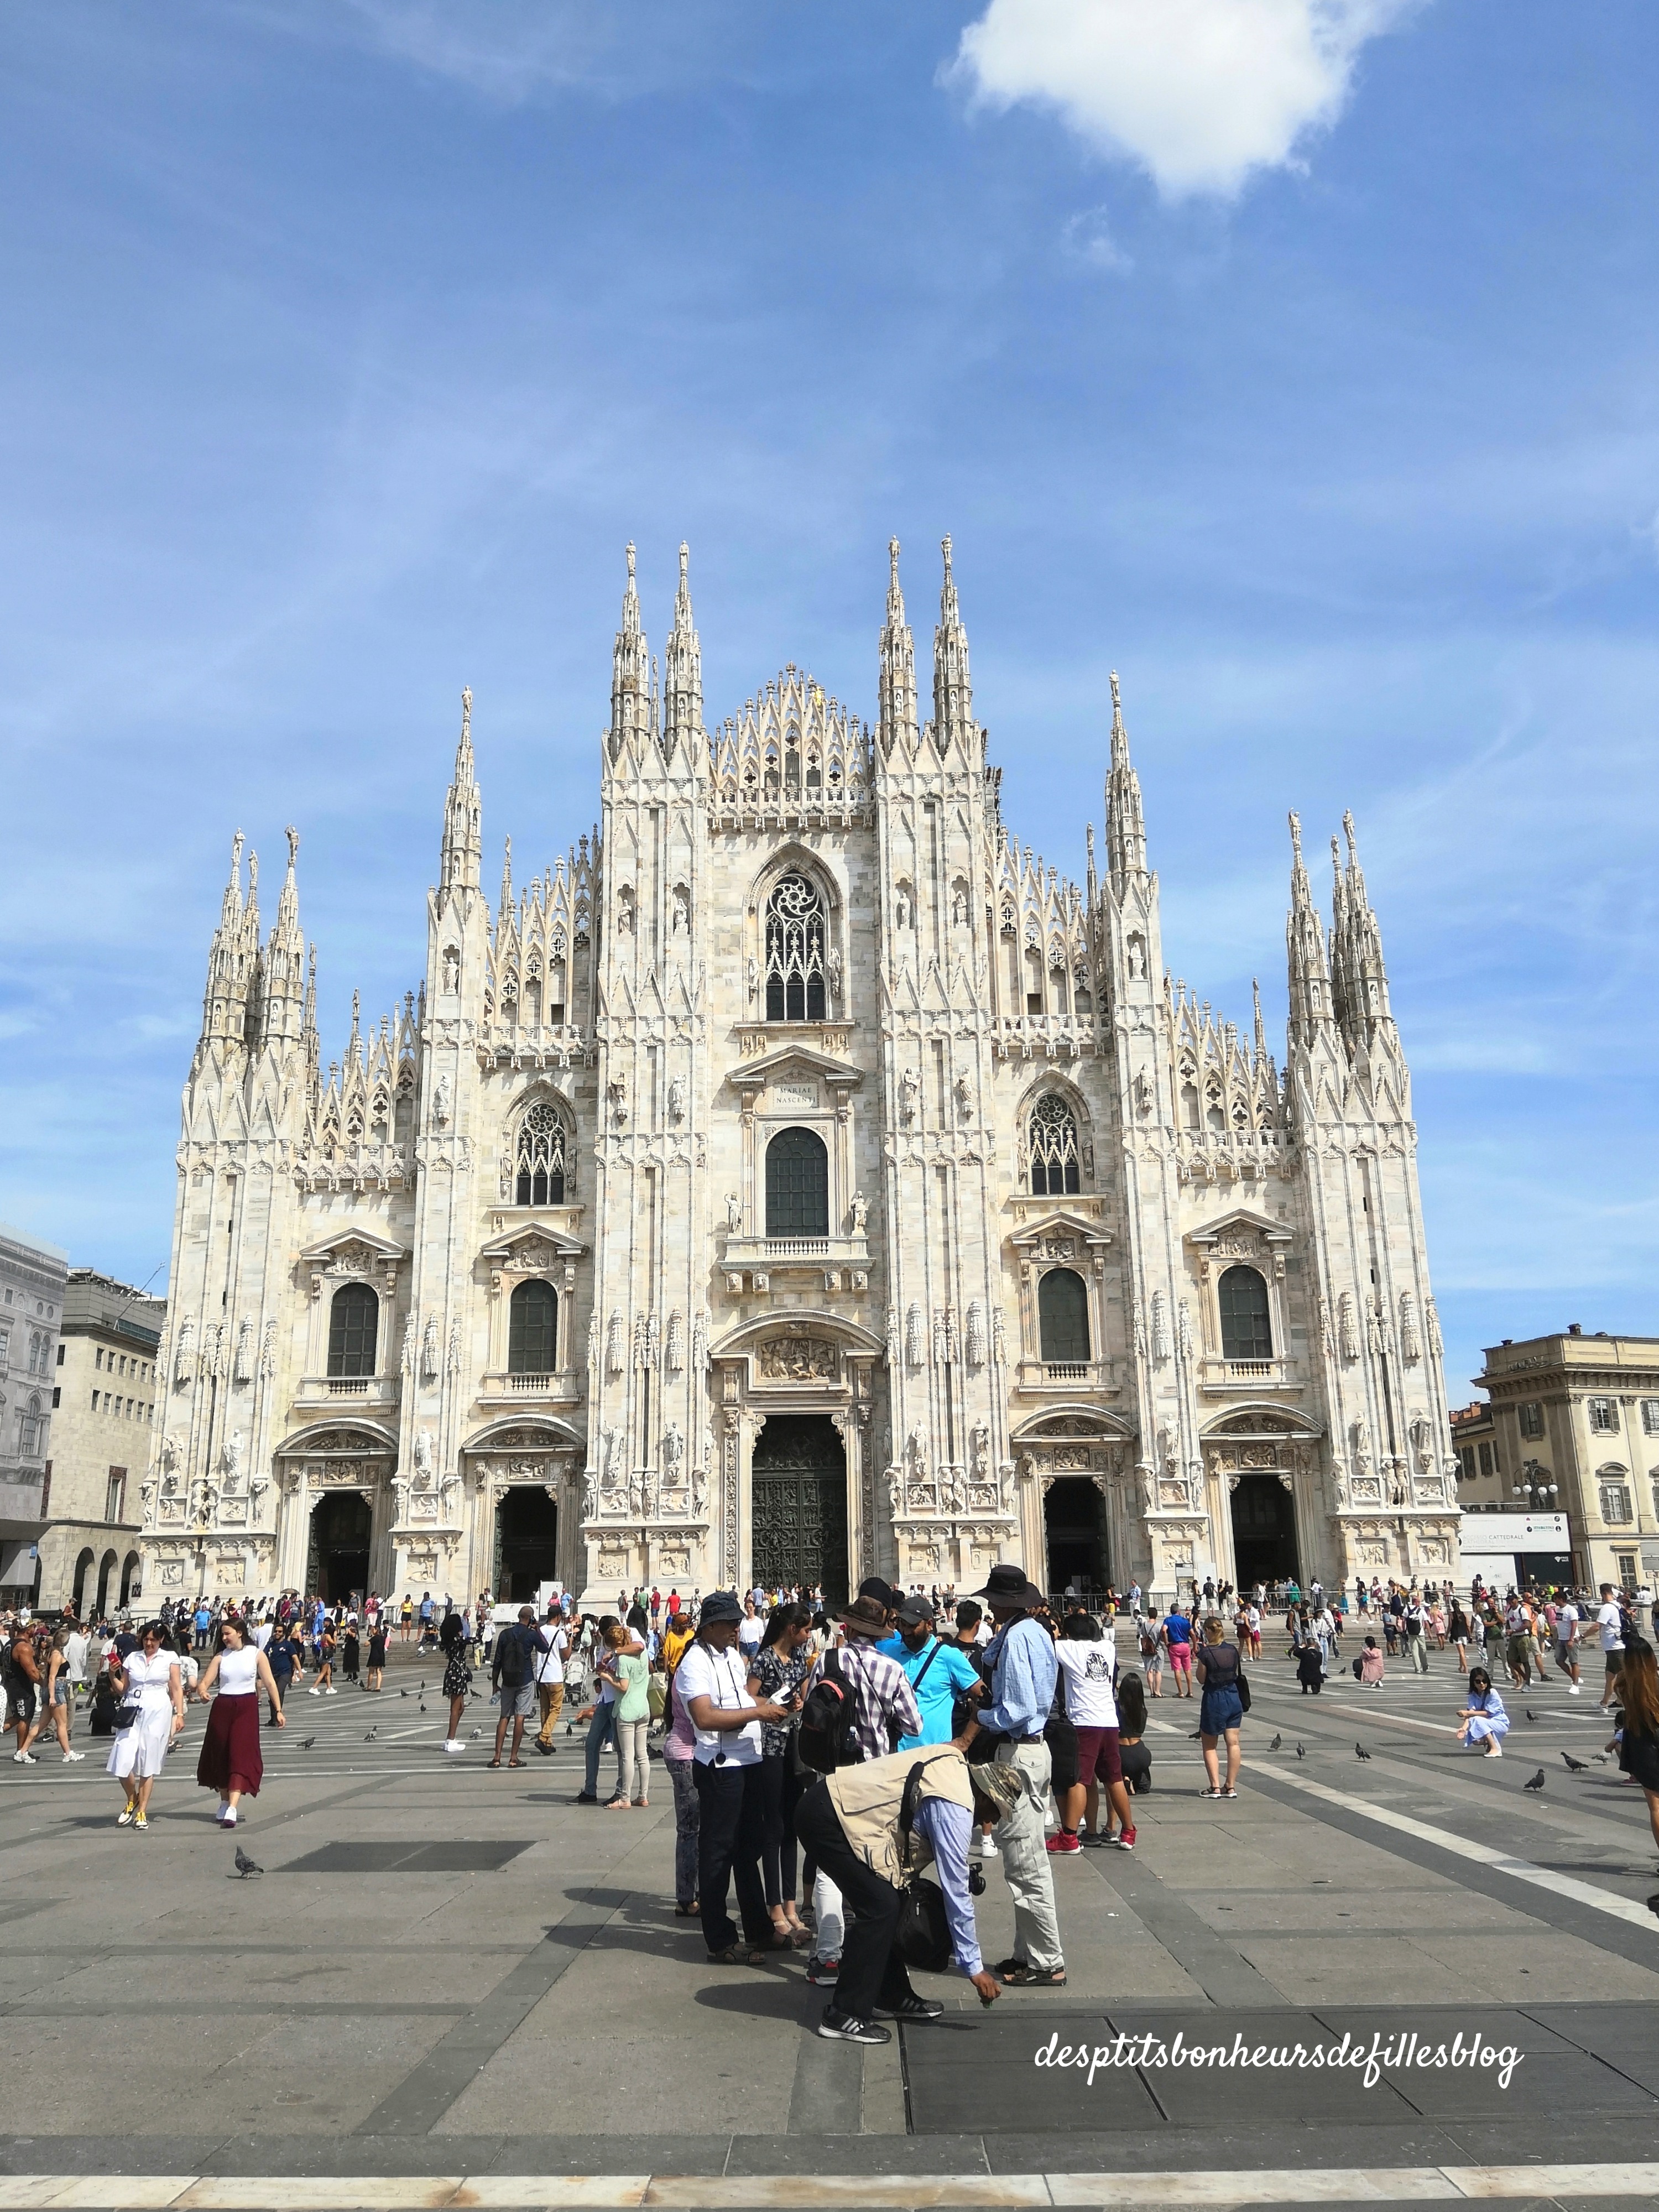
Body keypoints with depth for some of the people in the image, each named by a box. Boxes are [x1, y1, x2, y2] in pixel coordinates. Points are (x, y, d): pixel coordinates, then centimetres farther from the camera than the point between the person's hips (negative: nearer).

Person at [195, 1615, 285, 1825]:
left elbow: (270, 1683, -2)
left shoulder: (256, 1654, -1)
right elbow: (204, 1683, -1)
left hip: (246, 1708, -3)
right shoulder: (220, 1657, 5)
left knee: (240, 1756, -10)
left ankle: (232, 1809, -16)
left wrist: (279, 1710, -5)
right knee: (220, 1755, 9)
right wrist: (202, 1692, -26)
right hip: (222, 1707, 3)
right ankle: (225, 1803, 27)